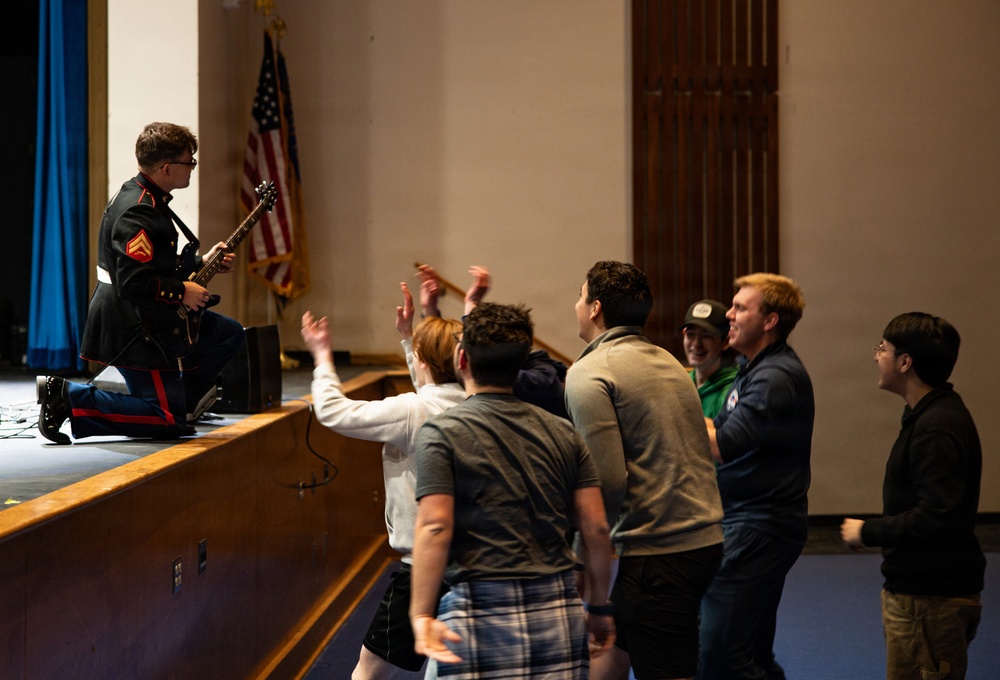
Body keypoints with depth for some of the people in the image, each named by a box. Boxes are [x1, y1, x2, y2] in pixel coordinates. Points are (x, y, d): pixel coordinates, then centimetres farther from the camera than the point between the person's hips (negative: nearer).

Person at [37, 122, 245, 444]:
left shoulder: (146, 200, 11)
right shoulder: (137, 212, -23)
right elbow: (134, 283, -30)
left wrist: (202, 263, 14)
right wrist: (182, 292, -18)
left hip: (156, 320, 11)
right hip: (133, 329, -11)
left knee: (230, 334, 15)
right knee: (169, 422, -8)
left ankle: (181, 397, 21)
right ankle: (68, 398, -7)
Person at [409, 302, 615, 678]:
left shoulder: (442, 432, -3)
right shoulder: (562, 432, 10)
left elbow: (435, 527, -15)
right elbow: (596, 528, 6)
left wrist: (421, 615, -17)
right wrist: (600, 608, 15)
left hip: (482, 610, -4)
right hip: (560, 613, 5)